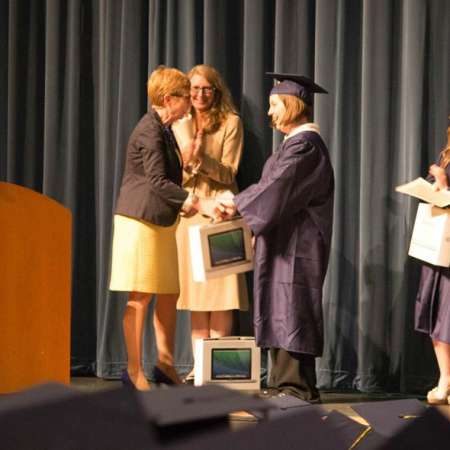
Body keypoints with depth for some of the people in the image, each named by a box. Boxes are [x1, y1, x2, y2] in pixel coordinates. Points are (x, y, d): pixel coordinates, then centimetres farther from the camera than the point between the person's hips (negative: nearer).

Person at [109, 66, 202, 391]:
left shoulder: (164, 130, 15)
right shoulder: (149, 130, -15)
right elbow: (157, 181, -22)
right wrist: (191, 201, -24)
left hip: (161, 222, 10)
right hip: (141, 221, -10)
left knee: (170, 294, 10)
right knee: (141, 297, -4)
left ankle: (165, 363, 18)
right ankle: (134, 371, 3)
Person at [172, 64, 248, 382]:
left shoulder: (231, 123, 0)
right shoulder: (180, 126, 13)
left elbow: (228, 173, -5)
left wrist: (202, 160, -22)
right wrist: (187, 163, -9)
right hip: (188, 210, 4)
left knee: (220, 291, -7)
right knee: (194, 288, 3)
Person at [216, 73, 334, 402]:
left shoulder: (305, 144, -14)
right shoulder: (296, 143, 17)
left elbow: (277, 188, -22)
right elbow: (276, 188, 20)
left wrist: (238, 205, -18)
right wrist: (239, 205, 10)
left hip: (297, 244, -10)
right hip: (285, 241, 10)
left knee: (291, 311, -9)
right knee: (281, 313, 10)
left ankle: (298, 387, -6)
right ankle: (284, 382, 14)